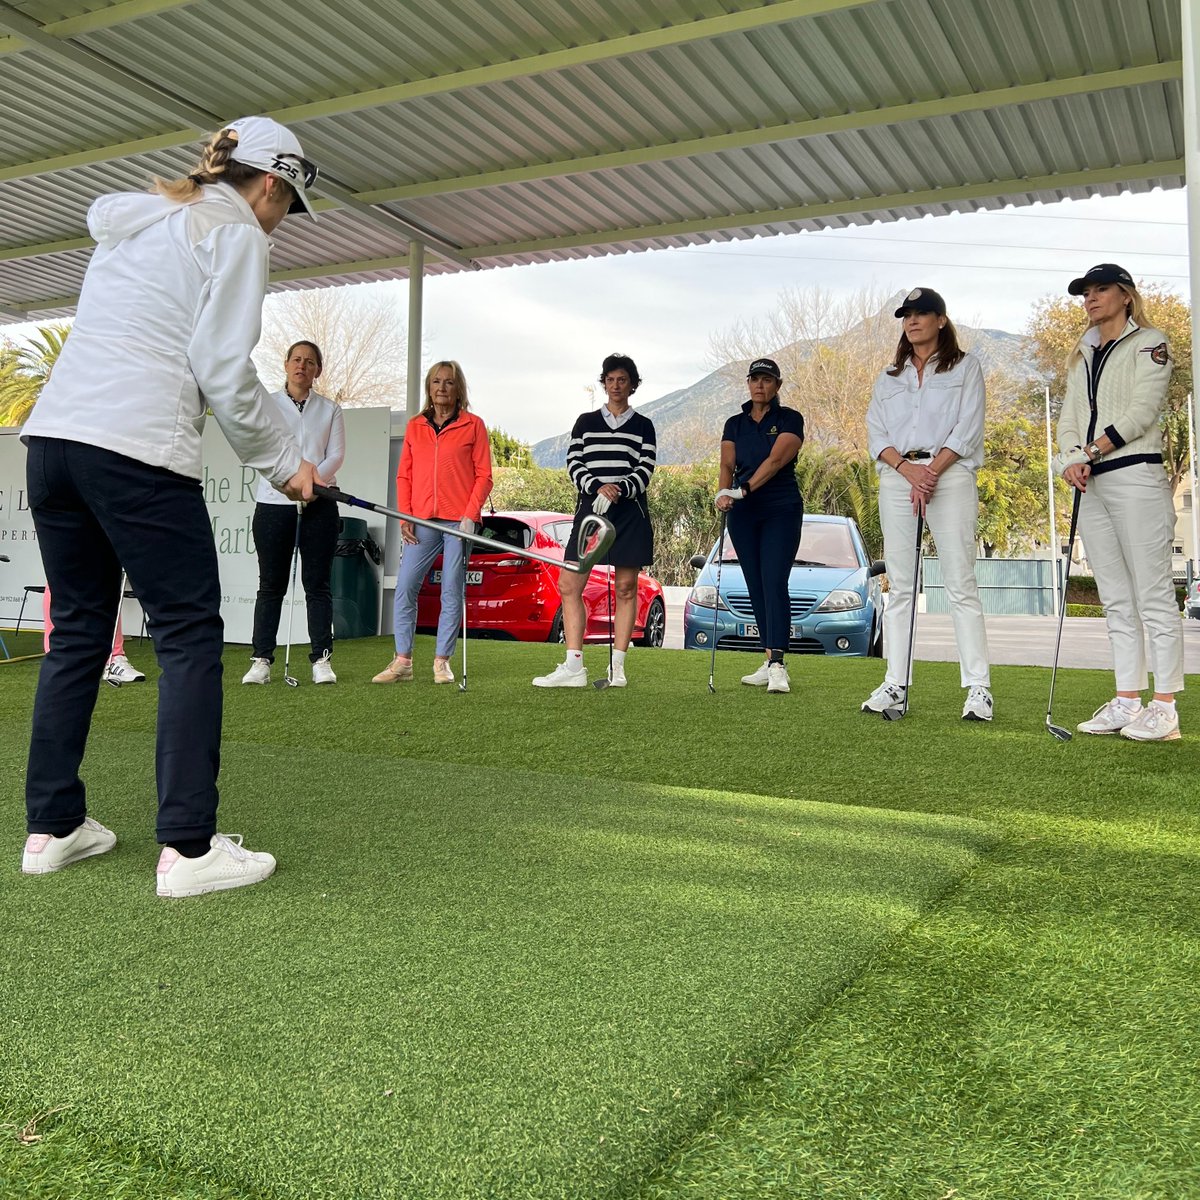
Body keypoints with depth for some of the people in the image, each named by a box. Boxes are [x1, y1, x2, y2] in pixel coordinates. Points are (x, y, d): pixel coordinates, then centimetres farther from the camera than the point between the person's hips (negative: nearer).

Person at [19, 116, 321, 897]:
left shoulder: (133, 224, 25)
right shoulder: (236, 235, 1)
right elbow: (225, 370, -8)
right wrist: (284, 463, 0)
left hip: (53, 434, 8)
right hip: (138, 450, -8)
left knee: (78, 630, 13)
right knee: (191, 636, -4)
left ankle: (52, 827, 18)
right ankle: (188, 847, -6)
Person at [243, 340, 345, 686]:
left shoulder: (330, 409, 11)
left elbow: (336, 454, 1)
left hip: (319, 504, 1)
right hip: (274, 502, 0)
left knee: (318, 584, 1)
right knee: (271, 584, 2)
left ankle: (322, 659, 4)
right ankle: (262, 660, 4)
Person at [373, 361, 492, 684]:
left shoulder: (473, 425, 5)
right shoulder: (414, 427, 14)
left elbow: (484, 475, 1)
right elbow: (404, 475, 13)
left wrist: (470, 515, -10)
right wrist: (404, 516, 1)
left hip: (458, 521, -3)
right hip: (421, 522, 3)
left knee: (451, 593, 2)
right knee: (405, 588, -3)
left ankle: (442, 661, 10)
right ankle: (402, 661, 5)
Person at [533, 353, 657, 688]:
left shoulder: (643, 426, 10)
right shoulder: (586, 422, 15)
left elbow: (645, 471, 1)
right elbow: (574, 464, 5)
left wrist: (618, 491, -17)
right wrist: (597, 487, -13)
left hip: (630, 513, -1)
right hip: (589, 509, 2)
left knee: (625, 589, 0)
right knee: (569, 585, -7)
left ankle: (617, 667, 6)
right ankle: (574, 667, -5)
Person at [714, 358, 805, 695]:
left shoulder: (790, 419, -1)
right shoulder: (735, 424, 12)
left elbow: (776, 460, -16)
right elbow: (727, 465, 1)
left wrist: (745, 489, -29)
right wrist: (725, 493, -20)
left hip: (781, 510, -4)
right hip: (743, 514, 5)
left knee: (774, 584, -15)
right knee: (756, 587, 5)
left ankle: (777, 665, -20)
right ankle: (769, 663, 10)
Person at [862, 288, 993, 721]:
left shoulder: (965, 367, 10)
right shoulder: (889, 377, 20)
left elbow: (968, 430, -1)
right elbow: (876, 434, 9)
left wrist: (931, 471, -12)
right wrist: (908, 468, -9)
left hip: (950, 474, -4)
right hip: (897, 477, 4)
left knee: (960, 583, -9)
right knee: (900, 585, 2)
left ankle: (978, 687, -9)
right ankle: (895, 684, 3)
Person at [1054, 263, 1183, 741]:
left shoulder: (1150, 343, 3)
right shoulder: (1081, 357, 22)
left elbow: (1142, 411, -8)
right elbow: (1069, 419, 13)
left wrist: (1090, 453, -11)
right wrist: (1071, 460, -6)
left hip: (1135, 476, -7)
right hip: (1089, 485, 7)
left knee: (1153, 595, -8)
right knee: (1116, 599, 6)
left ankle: (1164, 708, -6)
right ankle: (1127, 702, 9)